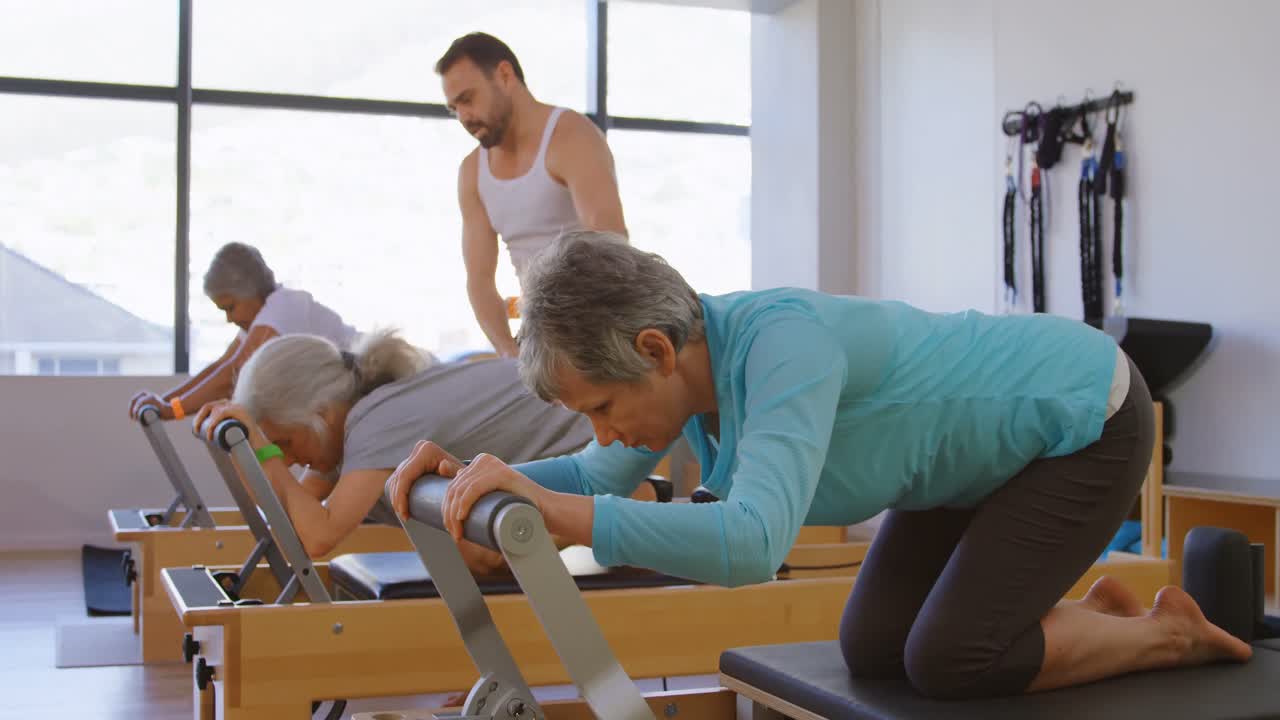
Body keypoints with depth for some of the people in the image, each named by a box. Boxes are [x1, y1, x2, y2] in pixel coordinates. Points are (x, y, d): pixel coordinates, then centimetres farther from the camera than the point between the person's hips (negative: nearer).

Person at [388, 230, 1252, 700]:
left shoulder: (780, 345, -38)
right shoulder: (681, 353, -13)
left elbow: (750, 543, -50)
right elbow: (597, 481, 0)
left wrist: (543, 504, -50)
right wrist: (471, 473, -16)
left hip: (1083, 418, -8)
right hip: (995, 435, 8)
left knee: (949, 662, -15)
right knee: (873, 648, 2)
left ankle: (1171, 634, 9)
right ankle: (1095, 611, 22)